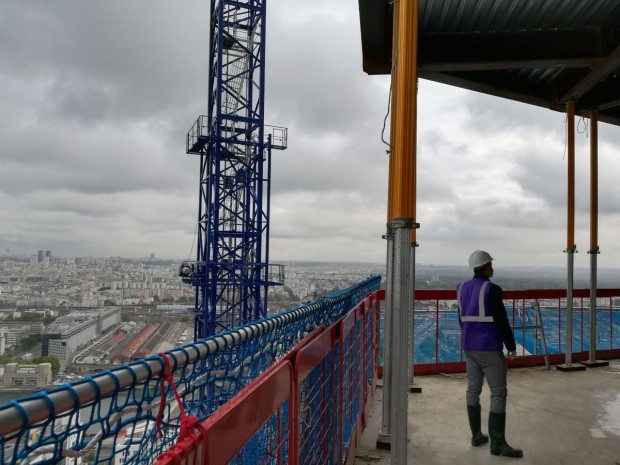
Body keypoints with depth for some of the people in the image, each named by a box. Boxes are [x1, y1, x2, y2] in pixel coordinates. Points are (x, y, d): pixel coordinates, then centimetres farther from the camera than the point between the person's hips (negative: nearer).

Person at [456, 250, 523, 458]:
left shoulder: (462, 288, 6)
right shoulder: (491, 289, -17)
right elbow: (501, 321, -16)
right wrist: (511, 346, -6)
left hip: (470, 347, 8)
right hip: (489, 348, -7)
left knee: (473, 389, 12)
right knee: (499, 393, -1)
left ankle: (476, 435, 21)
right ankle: (498, 443, 2)